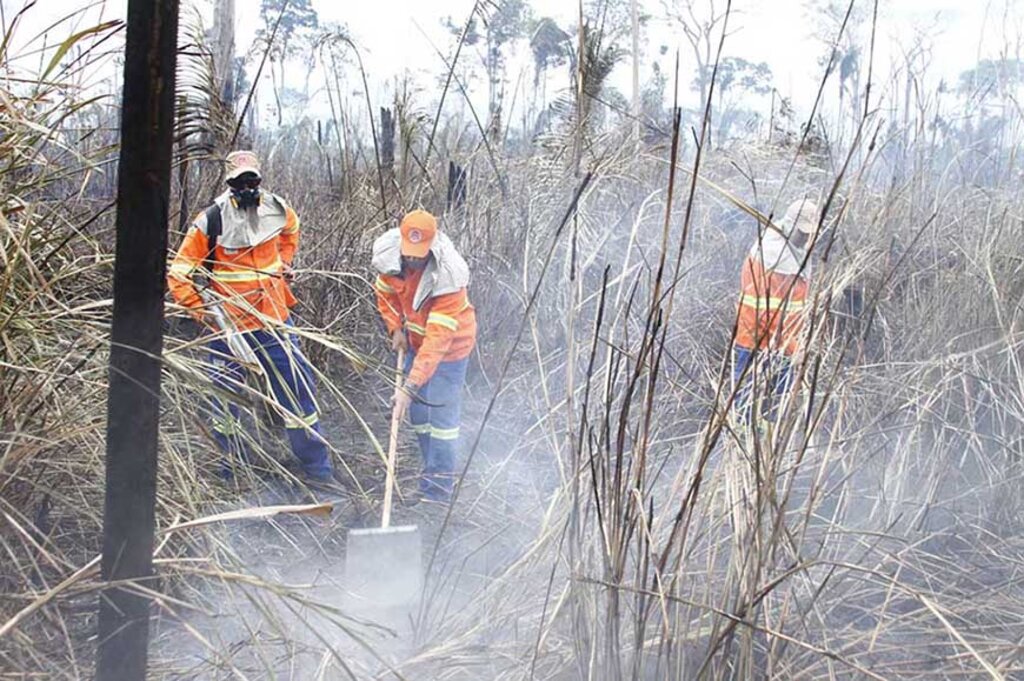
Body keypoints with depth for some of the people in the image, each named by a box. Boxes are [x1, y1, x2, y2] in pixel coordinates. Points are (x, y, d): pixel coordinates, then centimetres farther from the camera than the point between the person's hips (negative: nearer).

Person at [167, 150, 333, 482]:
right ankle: (233, 467, 29)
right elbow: (178, 275, -9)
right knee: (227, 394, 9)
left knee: (298, 385, 4)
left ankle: (317, 467, 17)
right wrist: (202, 312, -14)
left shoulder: (277, 209, -1)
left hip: (274, 318, 3)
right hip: (229, 325, -3)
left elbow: (291, 230, 27)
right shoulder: (211, 221, -14)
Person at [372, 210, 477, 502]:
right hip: (416, 340, 7)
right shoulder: (390, 256, -18)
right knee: (417, 411, 14)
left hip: (449, 345, -7)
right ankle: (433, 471, 30)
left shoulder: (448, 278, -36)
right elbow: (385, 291, 6)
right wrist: (396, 329, -5)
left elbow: (438, 339, -38)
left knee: (442, 414, -6)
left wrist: (410, 387, -41)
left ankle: (438, 490, 4)